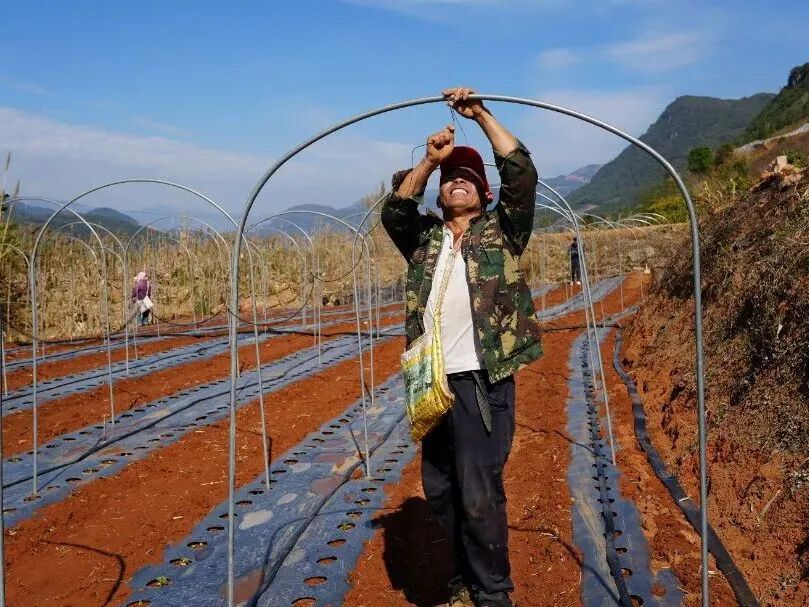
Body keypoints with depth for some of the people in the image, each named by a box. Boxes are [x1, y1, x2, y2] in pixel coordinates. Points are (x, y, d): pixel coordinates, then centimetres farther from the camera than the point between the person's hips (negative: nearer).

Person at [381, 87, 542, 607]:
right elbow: (394, 212, -1)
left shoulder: (502, 231, 7)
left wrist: (482, 115, -5)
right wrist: (429, 161, -8)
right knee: (440, 490, 13)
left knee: (480, 493, -4)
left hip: (482, 381, -4)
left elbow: (522, 177, -4)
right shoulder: (425, 238, 15)